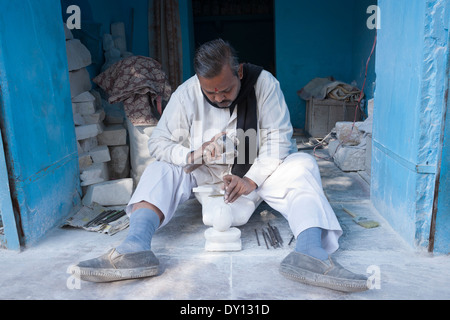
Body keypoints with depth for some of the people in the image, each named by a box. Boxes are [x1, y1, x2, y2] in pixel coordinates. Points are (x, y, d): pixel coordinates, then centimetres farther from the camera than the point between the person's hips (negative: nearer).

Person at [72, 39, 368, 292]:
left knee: (303, 165, -26)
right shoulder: (186, 94, -11)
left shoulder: (263, 83, -15)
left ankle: (310, 252, -47)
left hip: (259, 167, -1)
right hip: (205, 170, 2)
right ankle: (135, 250, -39)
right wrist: (194, 155, -30)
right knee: (161, 170, -19)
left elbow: (278, 137, -16)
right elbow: (159, 142, -11)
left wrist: (252, 180, -27)